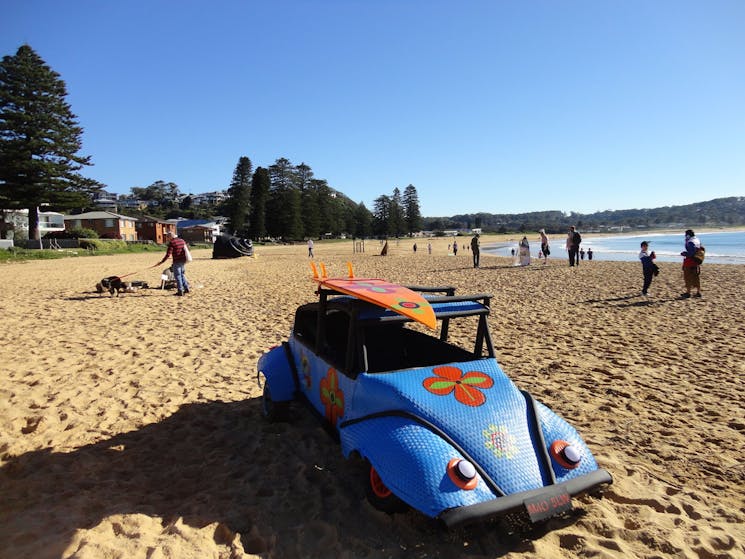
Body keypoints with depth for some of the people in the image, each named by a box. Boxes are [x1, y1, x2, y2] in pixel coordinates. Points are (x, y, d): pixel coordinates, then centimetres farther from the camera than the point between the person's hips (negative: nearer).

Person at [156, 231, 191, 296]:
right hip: (183, 261, 7)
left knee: (177, 276, 2)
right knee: (182, 274, 21)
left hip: (177, 261, -7)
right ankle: (186, 288, 20)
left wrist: (161, 262, -12)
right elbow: (187, 249, 18)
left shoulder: (171, 243, -13)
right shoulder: (182, 240, 8)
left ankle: (180, 292, 5)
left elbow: (168, 255, -17)